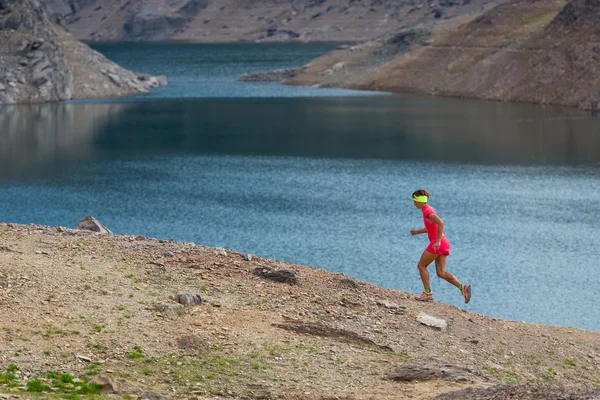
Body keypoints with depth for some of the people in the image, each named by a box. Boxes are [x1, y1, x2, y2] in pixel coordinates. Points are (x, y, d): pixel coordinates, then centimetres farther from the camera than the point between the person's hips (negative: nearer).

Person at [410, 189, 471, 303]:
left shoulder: (427, 212, -12)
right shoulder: (428, 209, 18)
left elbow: (441, 223, -26)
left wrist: (438, 241, -29)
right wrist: (418, 232, 27)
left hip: (438, 244, -9)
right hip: (444, 244, 9)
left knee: (422, 265, 4)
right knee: (441, 272, 4)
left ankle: (427, 293, 4)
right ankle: (463, 287, -9)